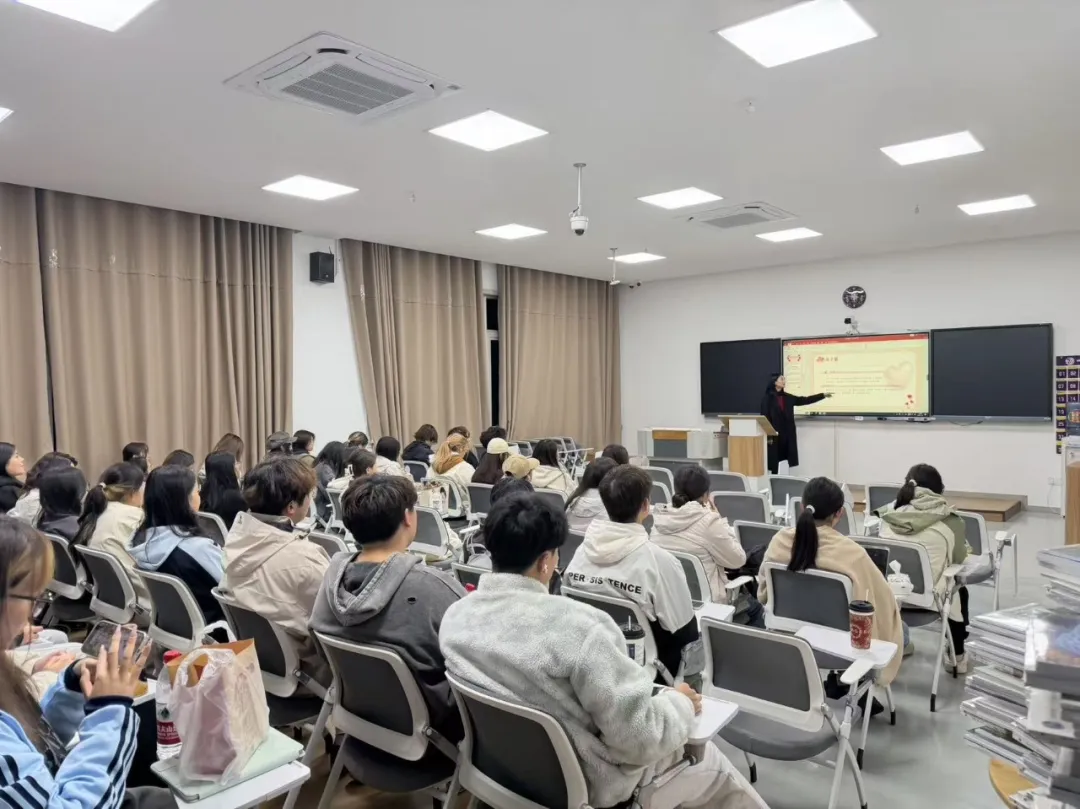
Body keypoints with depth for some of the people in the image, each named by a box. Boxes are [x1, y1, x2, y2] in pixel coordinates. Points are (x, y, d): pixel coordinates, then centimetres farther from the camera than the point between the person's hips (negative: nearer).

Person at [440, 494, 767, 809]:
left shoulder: (454, 616, -10)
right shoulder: (574, 626, -34)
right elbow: (640, 737, -27)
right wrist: (680, 703, -7)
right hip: (583, 783, -6)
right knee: (711, 759, 19)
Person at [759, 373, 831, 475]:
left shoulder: (788, 397, 11)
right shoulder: (767, 398, -7)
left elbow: (805, 400, 12)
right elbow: (764, 418, -10)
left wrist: (823, 395, 8)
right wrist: (768, 436, -15)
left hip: (787, 435, 6)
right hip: (774, 435, -6)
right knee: (774, 460, -2)